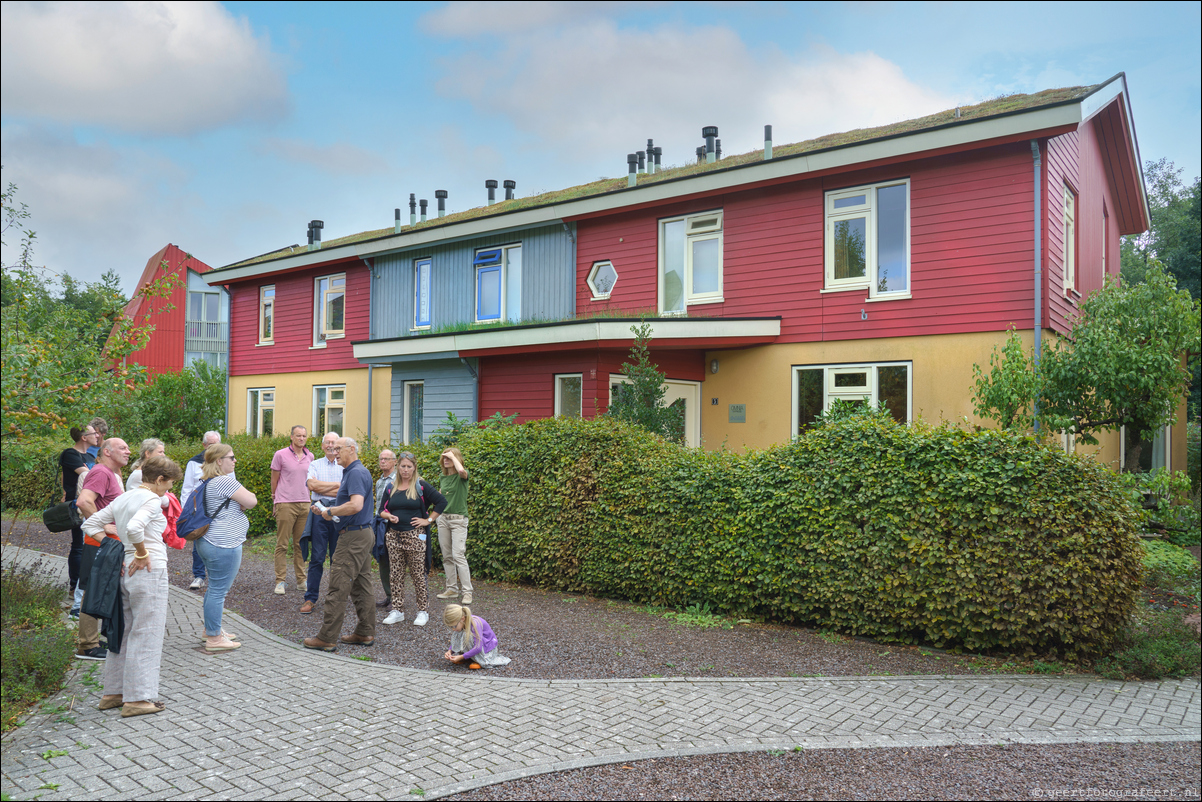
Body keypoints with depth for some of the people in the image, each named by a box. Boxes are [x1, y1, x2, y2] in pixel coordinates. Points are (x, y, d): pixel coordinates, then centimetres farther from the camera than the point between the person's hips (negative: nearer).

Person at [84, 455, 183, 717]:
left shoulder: (123, 498, 13)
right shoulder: (152, 500, -13)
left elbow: (90, 524, 16)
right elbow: (134, 529, -31)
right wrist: (142, 554, -16)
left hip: (125, 570, 9)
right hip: (149, 571, -9)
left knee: (125, 631, 18)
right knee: (146, 635, 0)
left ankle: (113, 692, 26)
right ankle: (137, 698, 6)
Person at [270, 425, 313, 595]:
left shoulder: (310, 456, 9)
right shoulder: (281, 455, -2)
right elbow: (274, 479, 5)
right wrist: (275, 501, 8)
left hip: (304, 504, 4)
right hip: (285, 504, -4)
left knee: (301, 544, 9)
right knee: (282, 545, -1)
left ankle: (301, 579, 15)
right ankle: (280, 581, 5)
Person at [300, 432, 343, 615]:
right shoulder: (315, 465, 12)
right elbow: (312, 484, -7)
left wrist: (321, 488, -7)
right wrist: (336, 485, -5)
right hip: (320, 512, 0)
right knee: (317, 557, -2)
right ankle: (310, 598, 3)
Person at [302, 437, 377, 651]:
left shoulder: (356, 473, -16)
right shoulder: (351, 472, 18)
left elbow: (356, 505, -28)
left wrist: (331, 511, -16)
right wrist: (326, 509, 8)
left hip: (354, 536, -11)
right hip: (363, 534, 11)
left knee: (337, 587, -5)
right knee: (362, 586, 13)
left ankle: (327, 638, 0)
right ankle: (365, 633, 19)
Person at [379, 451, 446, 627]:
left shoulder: (421, 486, -3)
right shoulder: (391, 487, 10)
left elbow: (441, 501, -6)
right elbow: (382, 510, 14)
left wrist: (428, 520, -7)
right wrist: (388, 516, -8)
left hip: (414, 536, -4)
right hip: (394, 535, 4)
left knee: (418, 573, 0)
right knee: (396, 574, 7)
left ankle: (423, 611, 8)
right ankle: (397, 611, 15)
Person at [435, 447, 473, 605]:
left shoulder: (462, 476, -7)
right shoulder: (442, 478, 11)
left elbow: (461, 470, -33)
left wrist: (453, 455, -17)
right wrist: (437, 516, 17)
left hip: (458, 519, -6)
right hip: (443, 518, 6)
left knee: (458, 555, -12)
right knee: (446, 556, 8)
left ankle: (467, 591, -8)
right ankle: (452, 589, 17)